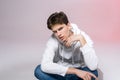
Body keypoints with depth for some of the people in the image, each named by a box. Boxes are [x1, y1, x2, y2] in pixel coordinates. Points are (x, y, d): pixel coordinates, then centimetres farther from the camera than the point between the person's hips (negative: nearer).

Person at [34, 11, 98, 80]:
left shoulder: (83, 37, -25)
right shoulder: (53, 40, -22)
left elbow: (93, 67, -37)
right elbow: (45, 65, -36)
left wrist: (81, 39, -42)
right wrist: (75, 71, -39)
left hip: (79, 74, -1)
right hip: (61, 74, 2)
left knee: (93, 72, -34)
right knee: (38, 70, -27)